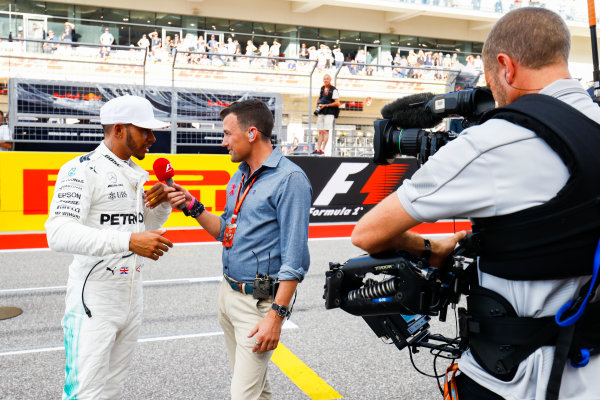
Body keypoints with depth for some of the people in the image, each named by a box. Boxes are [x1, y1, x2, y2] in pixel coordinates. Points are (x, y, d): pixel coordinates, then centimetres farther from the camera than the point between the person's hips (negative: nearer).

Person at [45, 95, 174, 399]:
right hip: (93, 298, -7)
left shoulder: (135, 174, 12)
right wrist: (128, 241, -36)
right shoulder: (82, 170, -13)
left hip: (131, 293, 8)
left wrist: (162, 203, 3)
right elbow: (59, 234, -27)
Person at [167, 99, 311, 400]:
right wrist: (193, 206, 4)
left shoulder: (289, 179, -16)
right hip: (229, 292, 8)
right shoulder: (239, 177, 13)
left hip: (260, 299, -8)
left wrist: (277, 315, -22)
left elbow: (295, 257, -19)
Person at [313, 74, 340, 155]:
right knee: (320, 131, 5)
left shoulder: (334, 90, -6)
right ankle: (318, 149, 5)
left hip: (329, 113, -6)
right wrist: (318, 105, 8)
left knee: (326, 131, -12)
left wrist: (326, 105, -15)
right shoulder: (322, 88, 15)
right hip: (321, 113, 6)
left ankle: (322, 149, -13)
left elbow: (337, 103, -12)